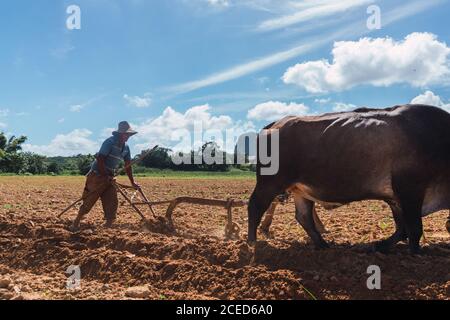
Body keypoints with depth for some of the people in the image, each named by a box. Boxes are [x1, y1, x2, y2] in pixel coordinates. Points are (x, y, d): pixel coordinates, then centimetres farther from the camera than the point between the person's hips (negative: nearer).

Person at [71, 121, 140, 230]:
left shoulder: (126, 147, 7)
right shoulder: (110, 142, -16)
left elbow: (128, 166, 12)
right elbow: (100, 159, -21)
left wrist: (133, 183, 10)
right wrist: (106, 176, -20)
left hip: (109, 177, 7)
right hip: (97, 175, -7)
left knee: (112, 203, -1)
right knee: (89, 201, -1)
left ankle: (108, 227, 7)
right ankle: (76, 223, 16)